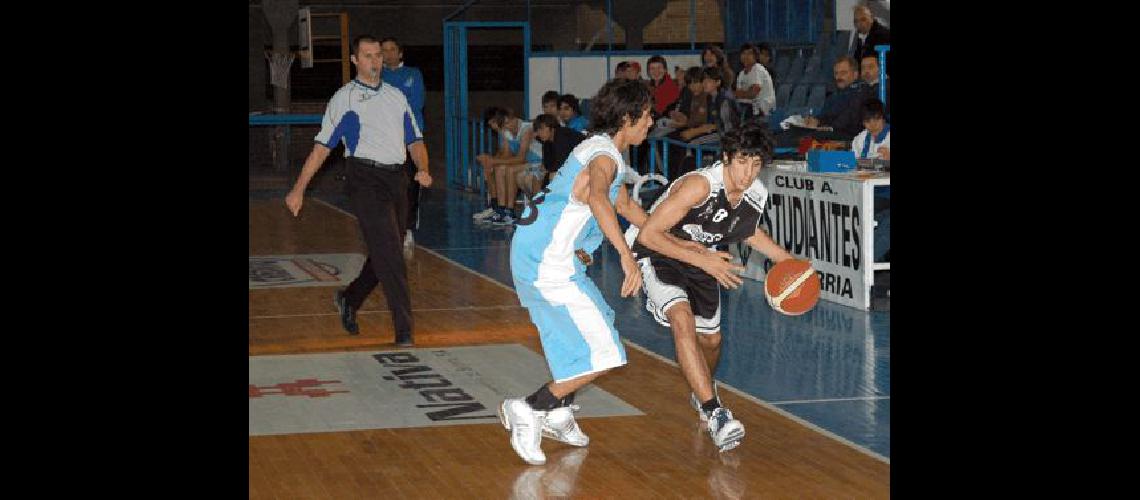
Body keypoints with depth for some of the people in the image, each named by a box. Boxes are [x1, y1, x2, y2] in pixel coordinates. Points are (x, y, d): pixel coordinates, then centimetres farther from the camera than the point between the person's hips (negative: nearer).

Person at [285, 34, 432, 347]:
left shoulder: (396, 97, 18)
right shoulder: (344, 99, 5)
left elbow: (414, 140, 19)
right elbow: (322, 146, 4)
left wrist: (423, 169, -2)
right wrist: (298, 189, 1)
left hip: (397, 178, 6)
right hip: (365, 179, -5)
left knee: (384, 255, 10)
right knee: (389, 253, -14)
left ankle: (349, 300, 35)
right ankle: (403, 329, -14)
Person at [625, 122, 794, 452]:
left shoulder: (757, 195, -12)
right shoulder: (700, 185, -34)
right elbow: (648, 234, -33)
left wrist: (786, 260, 4)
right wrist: (703, 261, -35)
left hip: (703, 258, 7)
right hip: (656, 252, -7)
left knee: (711, 339, 18)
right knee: (682, 320, -31)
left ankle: (702, 392, 52)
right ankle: (714, 413, -34)